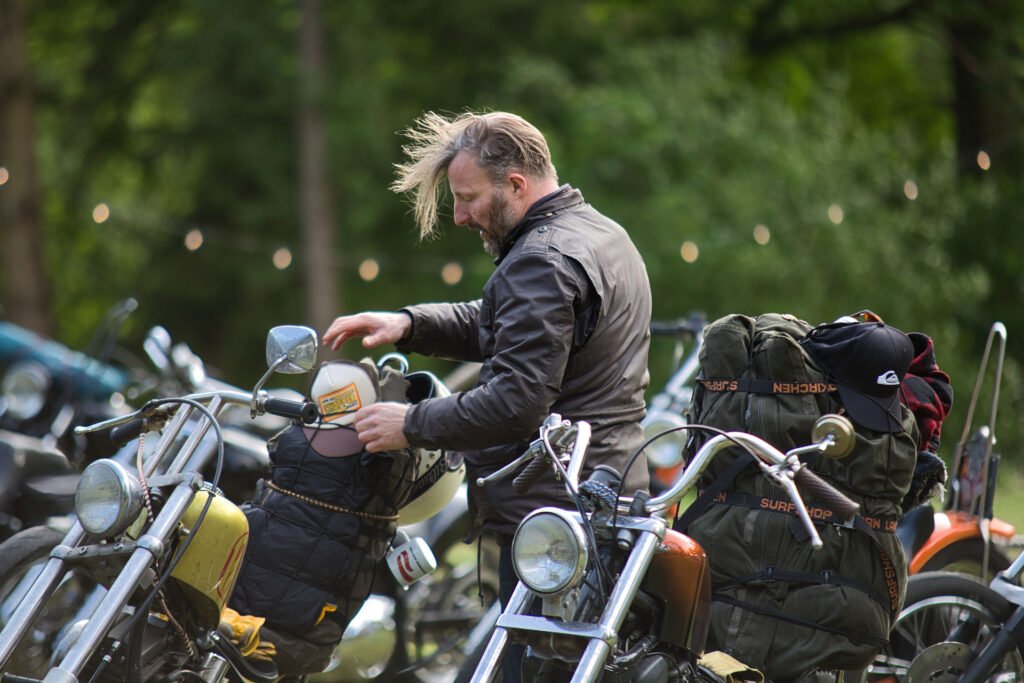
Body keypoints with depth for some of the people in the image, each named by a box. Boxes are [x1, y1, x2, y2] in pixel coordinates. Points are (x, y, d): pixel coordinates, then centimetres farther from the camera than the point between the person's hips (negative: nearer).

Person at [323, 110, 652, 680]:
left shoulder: (543, 262, -16)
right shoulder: (605, 235, 17)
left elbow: (516, 402, -23)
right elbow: (491, 325, 24)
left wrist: (412, 425, -14)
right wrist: (407, 325, 11)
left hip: (551, 515, -11)